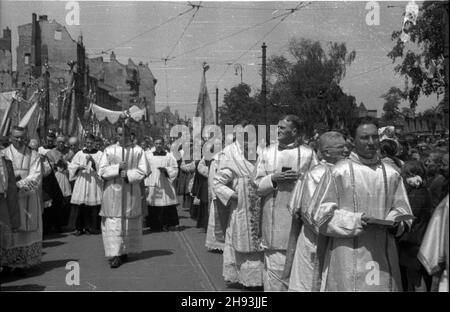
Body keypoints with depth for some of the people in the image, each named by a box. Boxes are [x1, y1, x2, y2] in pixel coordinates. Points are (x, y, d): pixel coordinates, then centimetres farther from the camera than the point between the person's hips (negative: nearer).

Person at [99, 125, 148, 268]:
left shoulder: (138, 151, 3)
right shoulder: (109, 150, 4)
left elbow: (143, 171, -3)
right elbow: (102, 171, -2)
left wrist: (128, 174, -16)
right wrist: (118, 167, -16)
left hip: (131, 191, 0)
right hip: (112, 191, 0)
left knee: (130, 223, 7)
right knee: (113, 223, -5)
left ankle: (125, 251, 20)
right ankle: (115, 255, -4)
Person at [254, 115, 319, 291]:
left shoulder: (308, 154, 4)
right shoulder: (268, 153, 7)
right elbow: (257, 186, 5)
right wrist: (273, 179, -13)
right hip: (274, 219, 1)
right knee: (275, 265, 0)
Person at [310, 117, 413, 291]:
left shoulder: (392, 174, 9)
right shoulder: (338, 173, -3)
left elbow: (403, 213, 14)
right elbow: (322, 215, -4)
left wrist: (394, 224, -8)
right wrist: (355, 220, -16)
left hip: (383, 256, 4)